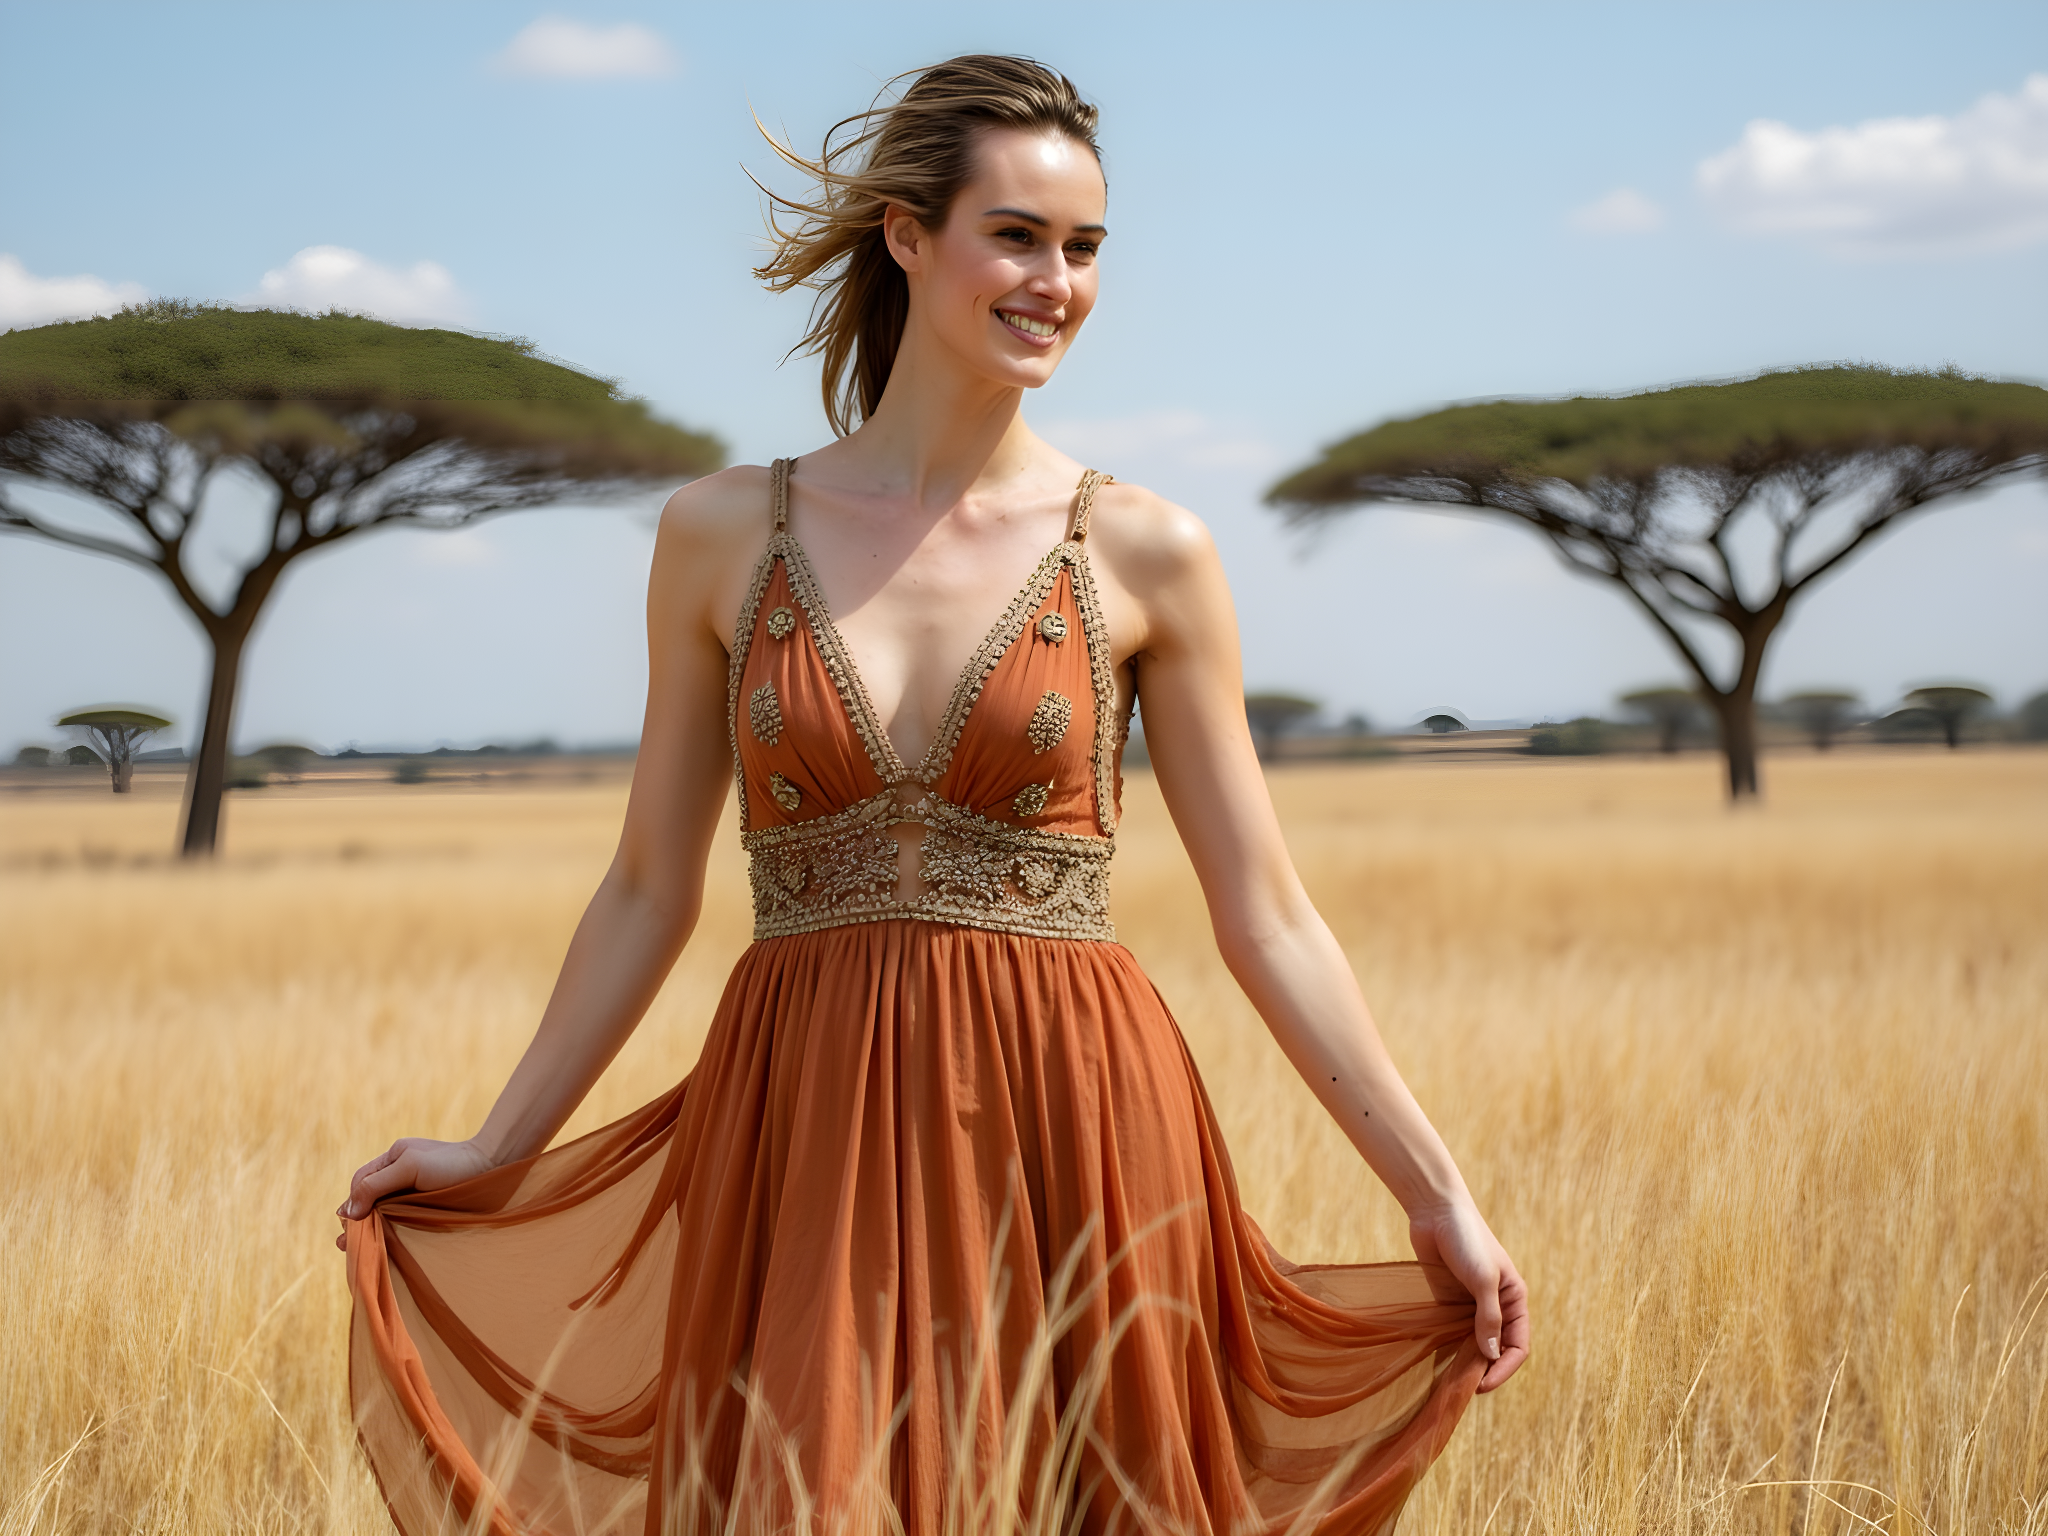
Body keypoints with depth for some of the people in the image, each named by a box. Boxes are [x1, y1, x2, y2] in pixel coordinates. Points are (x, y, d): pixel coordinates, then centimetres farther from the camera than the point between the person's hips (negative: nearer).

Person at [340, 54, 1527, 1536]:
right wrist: (499, 1145, 12)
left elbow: (1270, 920, 2)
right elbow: (651, 888, 11)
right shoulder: (722, 534, 3)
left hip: (1070, 1137, 0)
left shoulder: (1147, 553, 1)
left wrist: (1440, 1197, 0)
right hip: (805, 1141, 1)